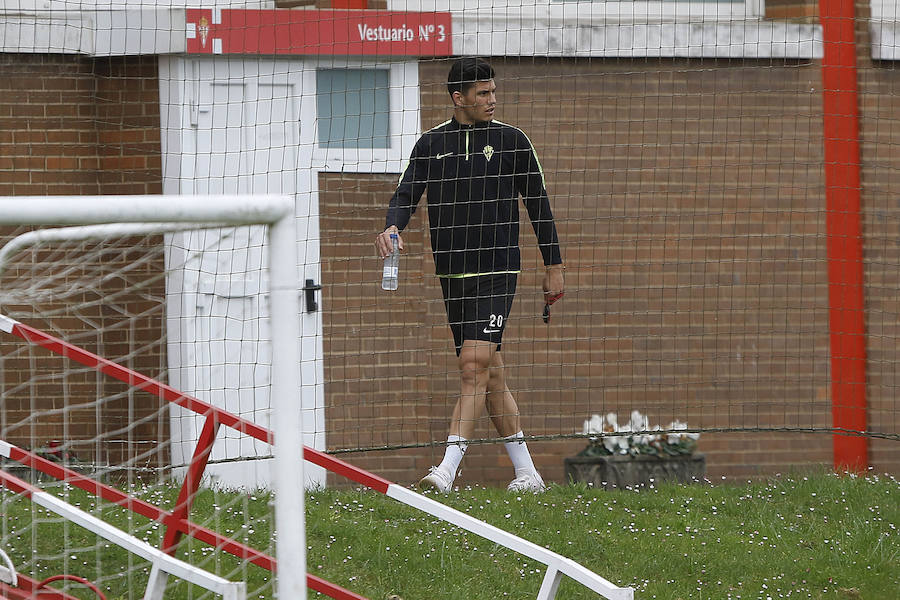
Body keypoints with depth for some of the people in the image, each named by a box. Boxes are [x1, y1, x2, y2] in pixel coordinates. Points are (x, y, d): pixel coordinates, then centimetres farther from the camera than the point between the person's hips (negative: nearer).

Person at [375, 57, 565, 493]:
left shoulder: (511, 140, 2)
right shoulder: (431, 144, 8)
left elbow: (537, 203, 7)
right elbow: (406, 195, 1)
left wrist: (553, 265, 8)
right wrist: (392, 228, -22)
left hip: (497, 272, -4)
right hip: (452, 274, 4)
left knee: (475, 363, -17)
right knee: (490, 375, 7)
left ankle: (448, 469, -23)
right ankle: (526, 473, 14)